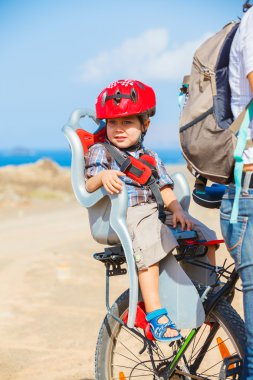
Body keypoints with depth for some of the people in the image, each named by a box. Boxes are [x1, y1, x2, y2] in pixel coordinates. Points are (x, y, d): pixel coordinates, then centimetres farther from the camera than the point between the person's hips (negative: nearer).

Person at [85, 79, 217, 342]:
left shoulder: (150, 157, 21)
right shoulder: (100, 151, 6)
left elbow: (164, 188, 11)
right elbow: (89, 186, -8)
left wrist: (177, 210, -8)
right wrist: (102, 176, -31)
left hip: (156, 212, 6)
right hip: (124, 214, -6)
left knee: (204, 236, -5)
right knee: (147, 246, -36)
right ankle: (156, 315, -35)